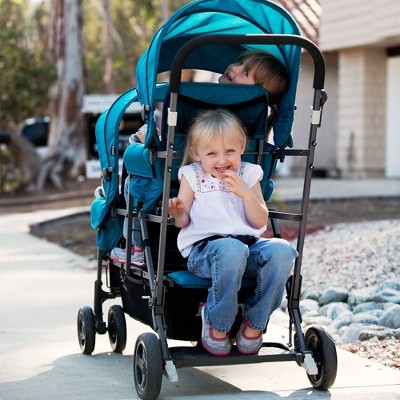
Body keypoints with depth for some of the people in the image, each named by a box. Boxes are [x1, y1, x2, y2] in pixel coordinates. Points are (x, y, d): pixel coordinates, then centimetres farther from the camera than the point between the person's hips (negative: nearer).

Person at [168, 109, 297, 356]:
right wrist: (178, 213, -17)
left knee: (282, 251, -29)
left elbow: (260, 222, 10)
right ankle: (217, 325, -21)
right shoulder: (192, 176, 12)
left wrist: (246, 193, -5)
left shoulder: (248, 175, 16)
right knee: (231, 250, -40)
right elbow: (184, 222, 7)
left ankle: (254, 325, -15)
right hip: (202, 249, -3)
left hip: (248, 244, 4)